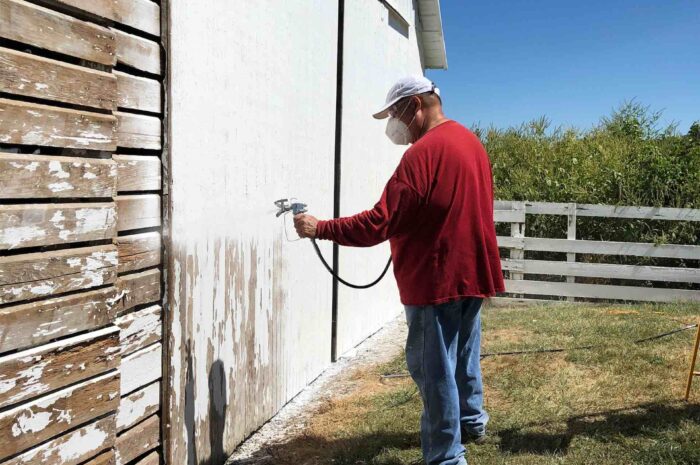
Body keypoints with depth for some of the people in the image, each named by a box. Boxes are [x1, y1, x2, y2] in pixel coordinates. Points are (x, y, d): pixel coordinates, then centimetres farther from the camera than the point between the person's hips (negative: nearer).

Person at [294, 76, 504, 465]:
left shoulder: (422, 153, -20)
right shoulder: (472, 142, 10)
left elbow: (379, 224, -23)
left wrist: (320, 228, -16)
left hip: (437, 279, -9)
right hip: (473, 271, 10)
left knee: (434, 368, 1)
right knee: (464, 352, 24)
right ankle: (472, 421, 42)